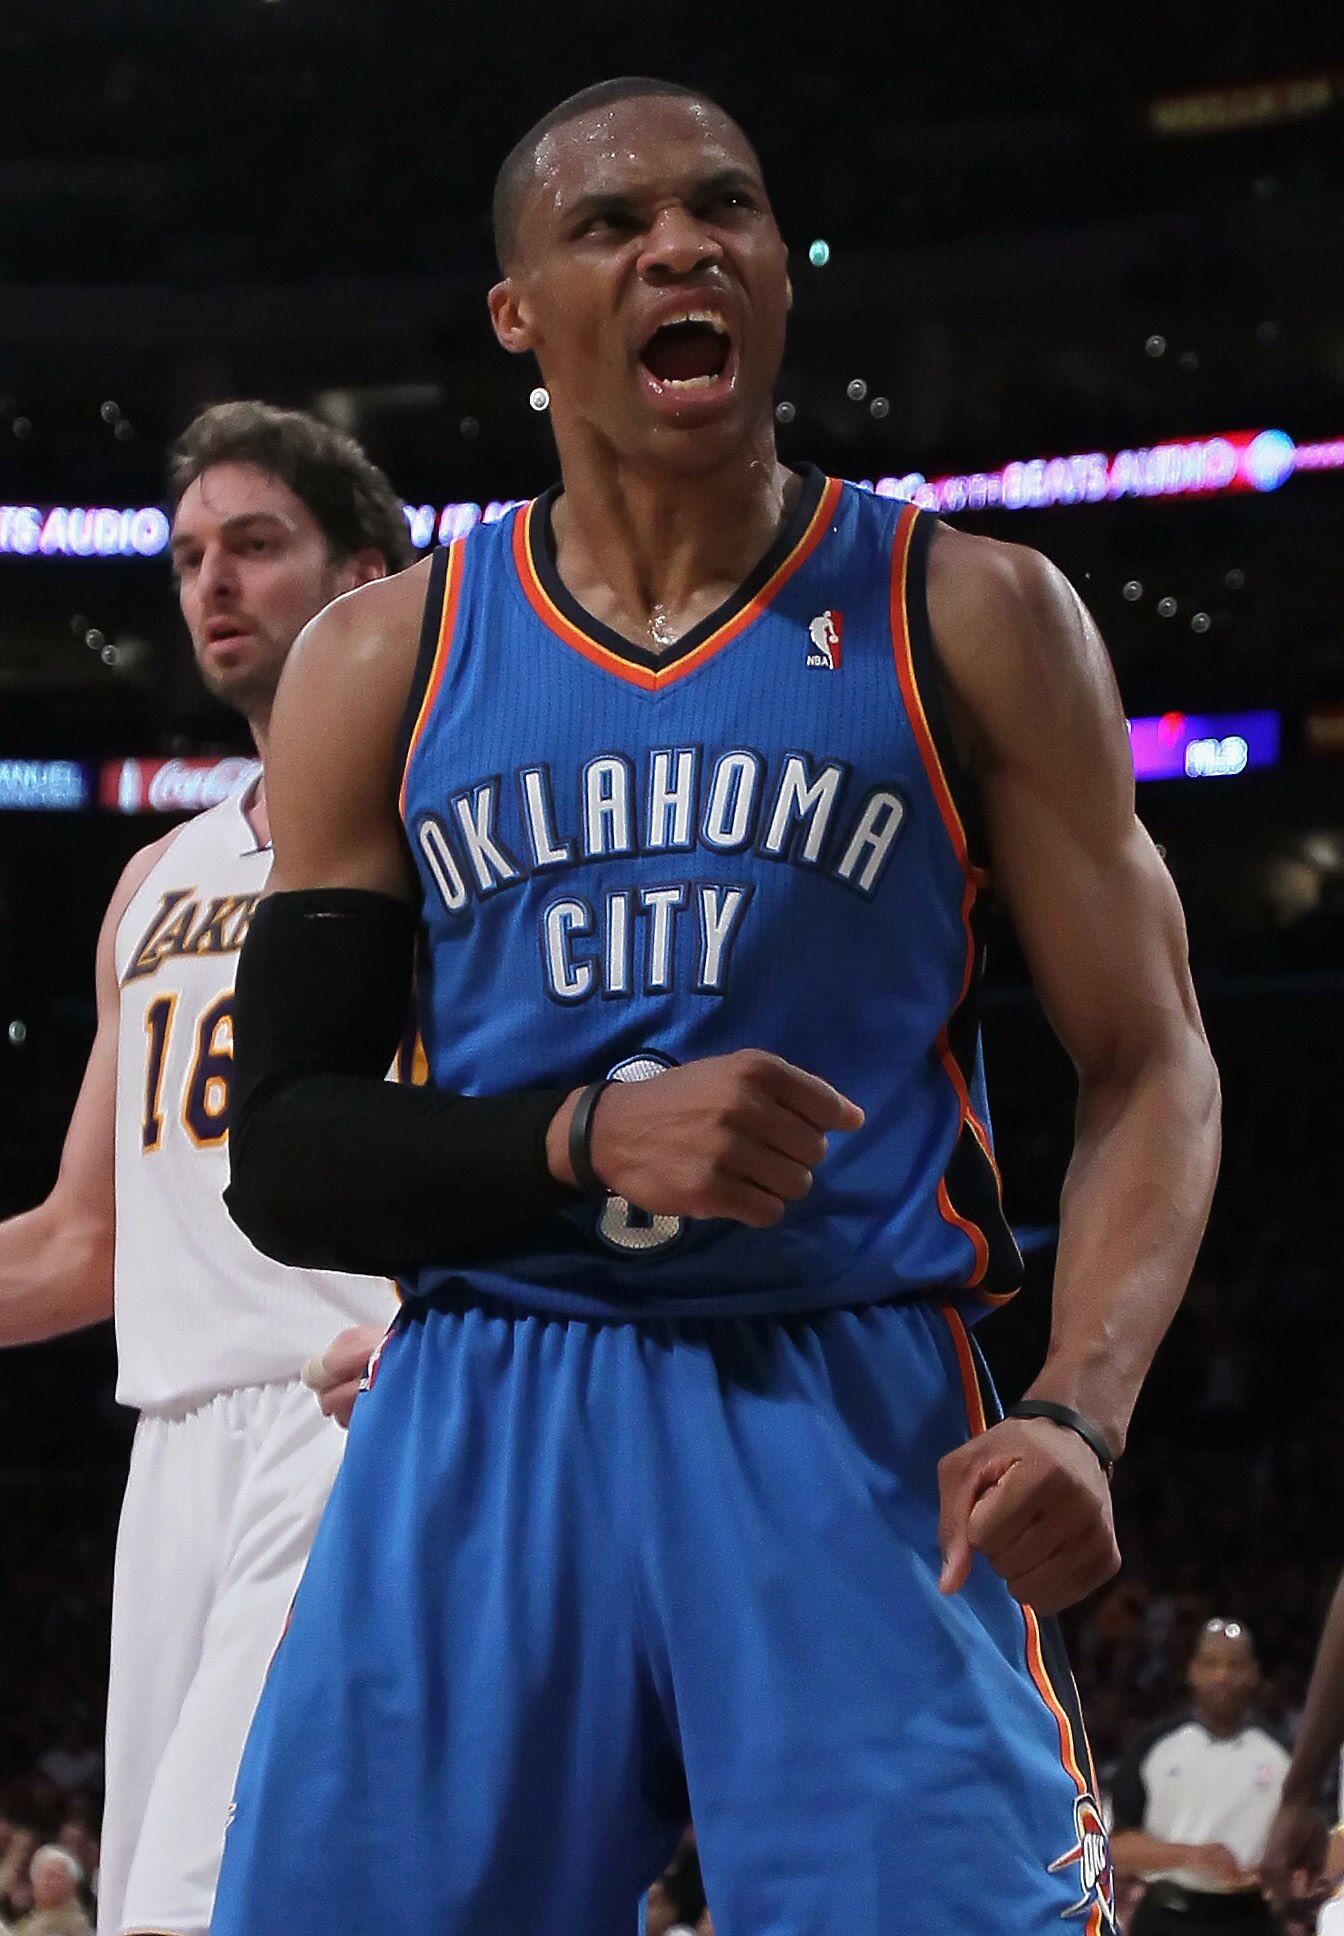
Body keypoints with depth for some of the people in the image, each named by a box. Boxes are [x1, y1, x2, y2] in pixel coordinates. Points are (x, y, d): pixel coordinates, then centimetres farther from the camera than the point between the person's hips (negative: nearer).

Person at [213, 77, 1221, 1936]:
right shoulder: (382, 664, 9)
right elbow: (283, 1154, 7)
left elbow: (1148, 1067, 5)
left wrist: (1076, 1411, -13)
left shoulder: (970, 619, 5)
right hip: (483, 1438, 2)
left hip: (861, 1424, -1)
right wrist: (590, 1138, -13)